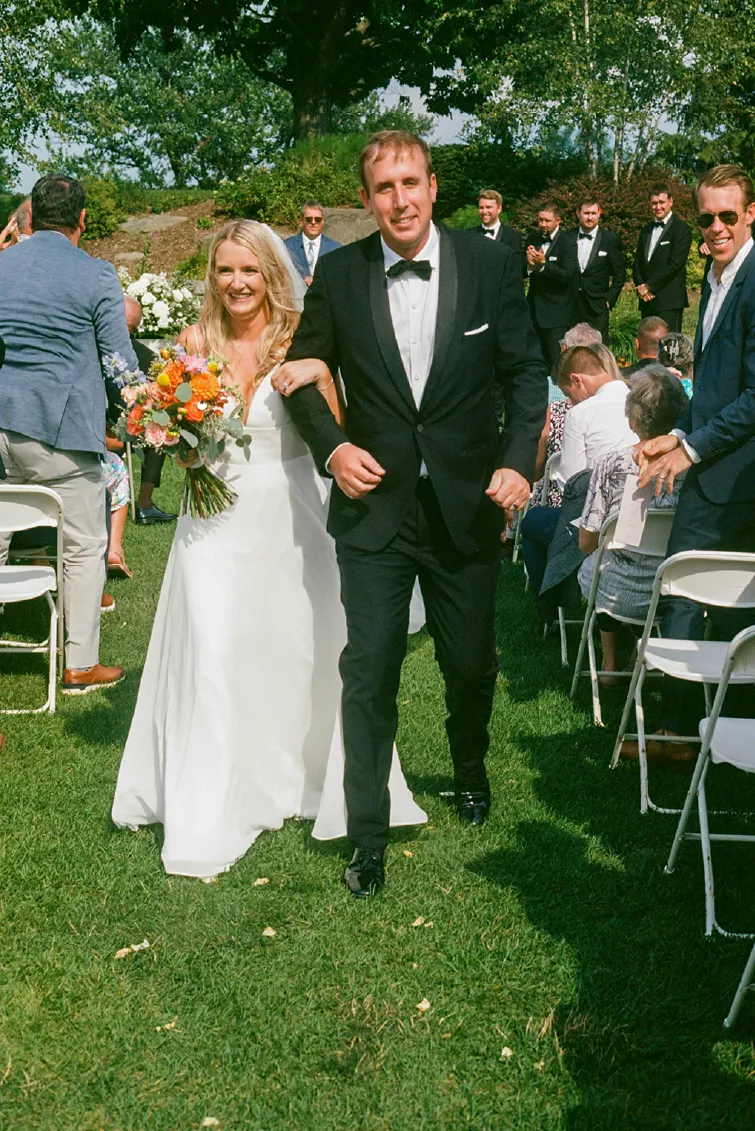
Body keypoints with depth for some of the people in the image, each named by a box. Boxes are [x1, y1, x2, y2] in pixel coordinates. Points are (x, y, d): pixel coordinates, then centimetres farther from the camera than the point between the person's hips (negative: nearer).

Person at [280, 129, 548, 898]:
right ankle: (367, 836, 12)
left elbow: (525, 371, 1)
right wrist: (332, 446, -7)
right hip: (374, 503, 0)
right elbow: (304, 370, 8)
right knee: (369, 672, -1)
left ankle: (470, 771, 46)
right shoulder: (338, 275, -3)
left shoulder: (490, 265, -4)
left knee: (472, 663, 15)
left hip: (468, 504, 1)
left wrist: (518, 460, -11)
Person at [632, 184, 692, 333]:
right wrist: (640, 286, -2)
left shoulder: (682, 229, -3)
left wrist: (649, 286, -11)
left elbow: (675, 264, -12)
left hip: (669, 301, -6)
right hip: (646, 300, 6)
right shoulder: (646, 230, 19)